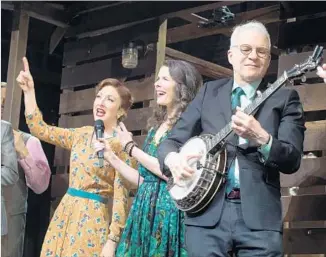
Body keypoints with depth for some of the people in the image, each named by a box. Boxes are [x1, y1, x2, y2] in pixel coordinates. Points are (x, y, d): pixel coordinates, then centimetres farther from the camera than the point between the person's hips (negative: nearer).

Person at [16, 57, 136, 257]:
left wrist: (112, 241, -17)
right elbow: (40, 129, 14)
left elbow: (121, 197, -12)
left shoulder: (122, 145, -9)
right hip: (66, 212, 6)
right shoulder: (82, 135, 10)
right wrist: (29, 90, 8)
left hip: (93, 217, -6)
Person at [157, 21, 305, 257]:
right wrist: (172, 158, -10)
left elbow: (292, 160, -2)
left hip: (260, 216, -1)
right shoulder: (209, 92, 14)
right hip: (207, 213, 2)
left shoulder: (285, 98, 7)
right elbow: (173, 140, 12)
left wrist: (260, 137, -20)